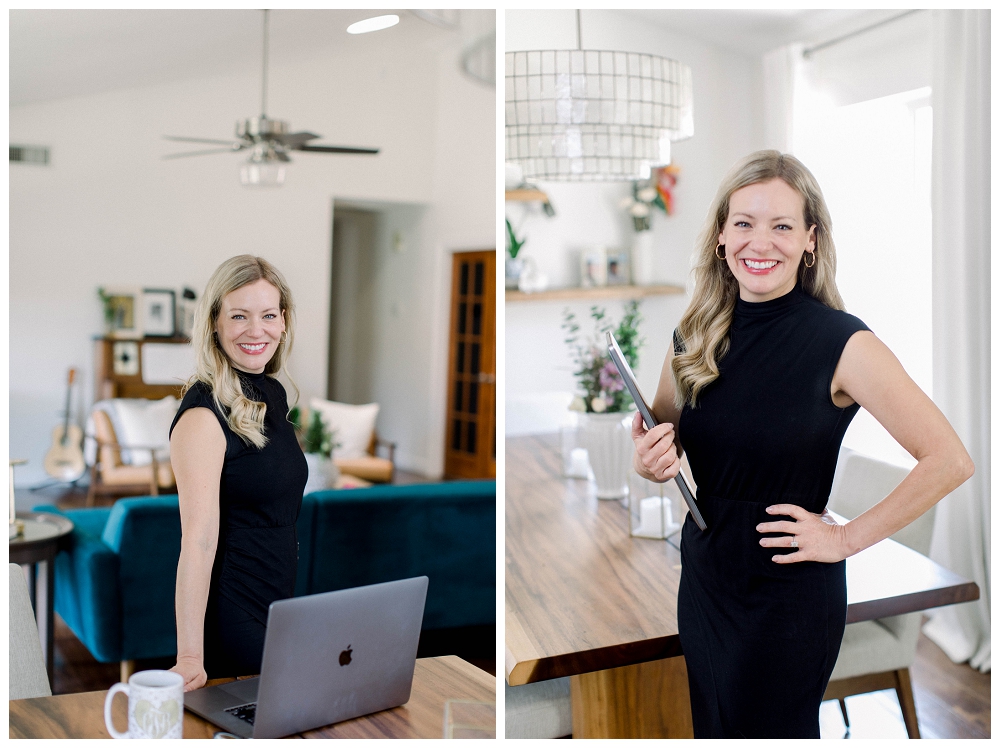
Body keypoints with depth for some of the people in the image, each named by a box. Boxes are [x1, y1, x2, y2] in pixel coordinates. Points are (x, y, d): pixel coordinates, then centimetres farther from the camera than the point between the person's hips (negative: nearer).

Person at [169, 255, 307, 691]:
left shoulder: (273, 395, 6)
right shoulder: (204, 414, -19)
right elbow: (199, 541, -26)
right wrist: (189, 658, -29)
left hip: (280, 607, 9)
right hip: (231, 620, -8)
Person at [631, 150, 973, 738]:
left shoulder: (842, 343, -17)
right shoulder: (694, 337, -1)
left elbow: (950, 461, -19)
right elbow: (664, 443, 13)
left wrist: (847, 538, -14)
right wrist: (649, 463, -10)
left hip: (790, 596, -5)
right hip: (703, 580, 5)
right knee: (712, 730, 21)